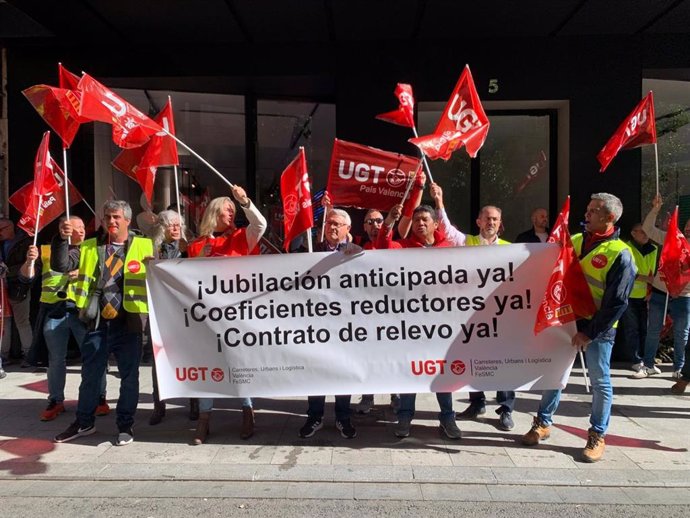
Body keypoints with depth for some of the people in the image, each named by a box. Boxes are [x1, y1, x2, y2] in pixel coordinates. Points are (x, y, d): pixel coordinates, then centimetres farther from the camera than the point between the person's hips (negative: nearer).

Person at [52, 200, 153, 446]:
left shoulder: (144, 246, 3)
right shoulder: (89, 247, 11)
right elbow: (61, 265, 2)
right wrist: (62, 239, -13)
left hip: (128, 323, -2)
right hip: (97, 323, 3)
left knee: (129, 377, 6)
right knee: (89, 375, 14)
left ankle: (125, 425, 22)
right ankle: (84, 422, 32)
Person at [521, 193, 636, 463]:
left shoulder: (620, 254, -11)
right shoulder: (575, 241, 6)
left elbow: (617, 302, -13)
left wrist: (590, 332, -16)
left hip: (597, 330, -5)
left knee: (600, 383, 7)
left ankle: (597, 436, 22)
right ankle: (543, 423, 26)